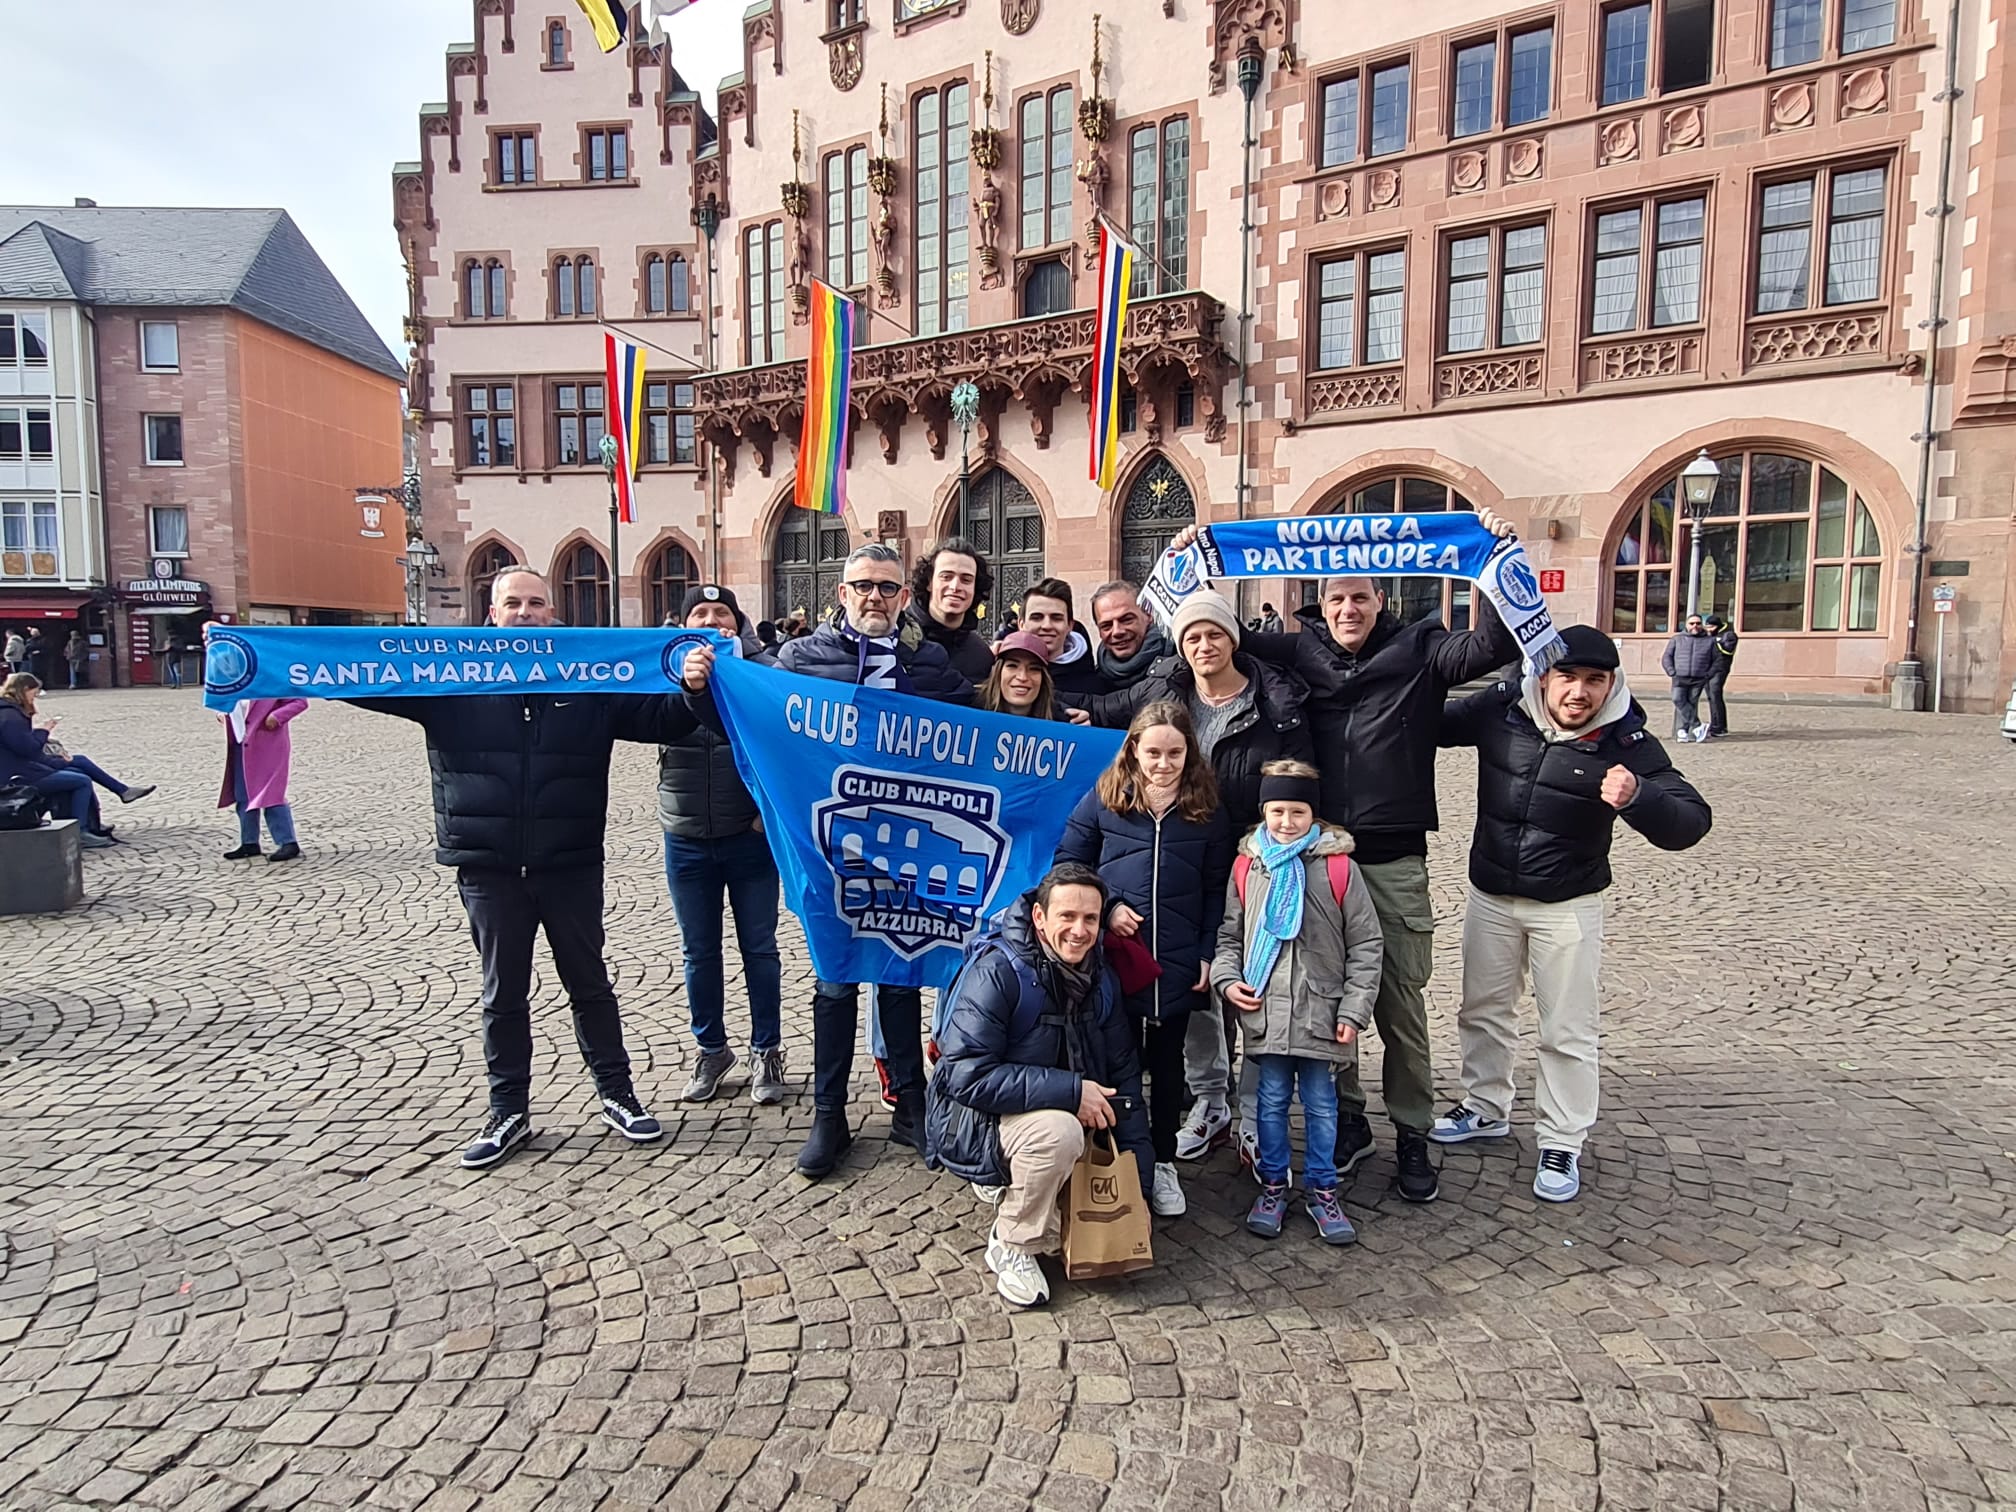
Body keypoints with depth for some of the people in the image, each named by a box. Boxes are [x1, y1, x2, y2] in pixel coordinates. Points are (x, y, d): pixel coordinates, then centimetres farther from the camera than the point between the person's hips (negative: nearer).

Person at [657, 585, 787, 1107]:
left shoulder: (762, 670, -4)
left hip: (750, 835, -2)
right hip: (686, 841, 2)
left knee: (759, 947, 8)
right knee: (699, 952, 13)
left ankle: (766, 1053, 22)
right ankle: (710, 1050, 29)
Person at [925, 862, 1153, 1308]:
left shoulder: (1100, 978, -3)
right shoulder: (995, 971, -24)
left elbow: (1122, 1071, 4)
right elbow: (967, 1076, -30)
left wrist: (1136, 1158, -4)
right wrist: (1070, 1090, -31)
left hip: (1063, 1117, 7)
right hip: (978, 1124, -7)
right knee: (1057, 1130, -35)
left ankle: (1010, 1185, 18)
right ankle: (1014, 1247, -11)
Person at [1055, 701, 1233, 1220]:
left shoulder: (1207, 808, 2)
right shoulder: (1105, 797, -1)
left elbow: (1217, 888, 5)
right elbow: (1068, 862, 3)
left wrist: (1208, 955, -2)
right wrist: (1106, 907, -10)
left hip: (1178, 963, 1)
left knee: (1167, 1062, 14)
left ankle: (1162, 1162, 29)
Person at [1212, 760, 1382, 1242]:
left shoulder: (1339, 868, -4)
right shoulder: (1248, 868, 3)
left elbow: (1365, 945, -1)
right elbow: (1229, 935, 13)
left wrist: (1354, 1009, -6)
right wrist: (1227, 979, -4)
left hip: (1321, 1013, -1)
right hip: (1264, 1012, 2)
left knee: (1321, 1104, 10)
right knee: (1271, 1101, 11)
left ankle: (1322, 1190, 27)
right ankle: (1272, 1186, 27)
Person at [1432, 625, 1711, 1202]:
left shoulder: (1625, 742, -17)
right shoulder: (1500, 709, -12)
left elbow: (1691, 822, -20)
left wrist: (1636, 798, -39)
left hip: (1568, 906, -3)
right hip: (1490, 896, 3)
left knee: (1568, 1031, 5)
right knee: (1483, 1010, 18)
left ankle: (1562, 1145, 23)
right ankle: (1486, 1108, 39)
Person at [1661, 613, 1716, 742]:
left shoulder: (1710, 640, 14)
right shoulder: (1677, 639, 15)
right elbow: (1666, 657, 12)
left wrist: (1709, 674, 0)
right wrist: (1672, 673, -2)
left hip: (1699, 679, 0)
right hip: (1680, 678, 0)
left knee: (1691, 703, -7)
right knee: (1679, 700, -19)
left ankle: (1682, 731, -5)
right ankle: (1697, 727, -20)